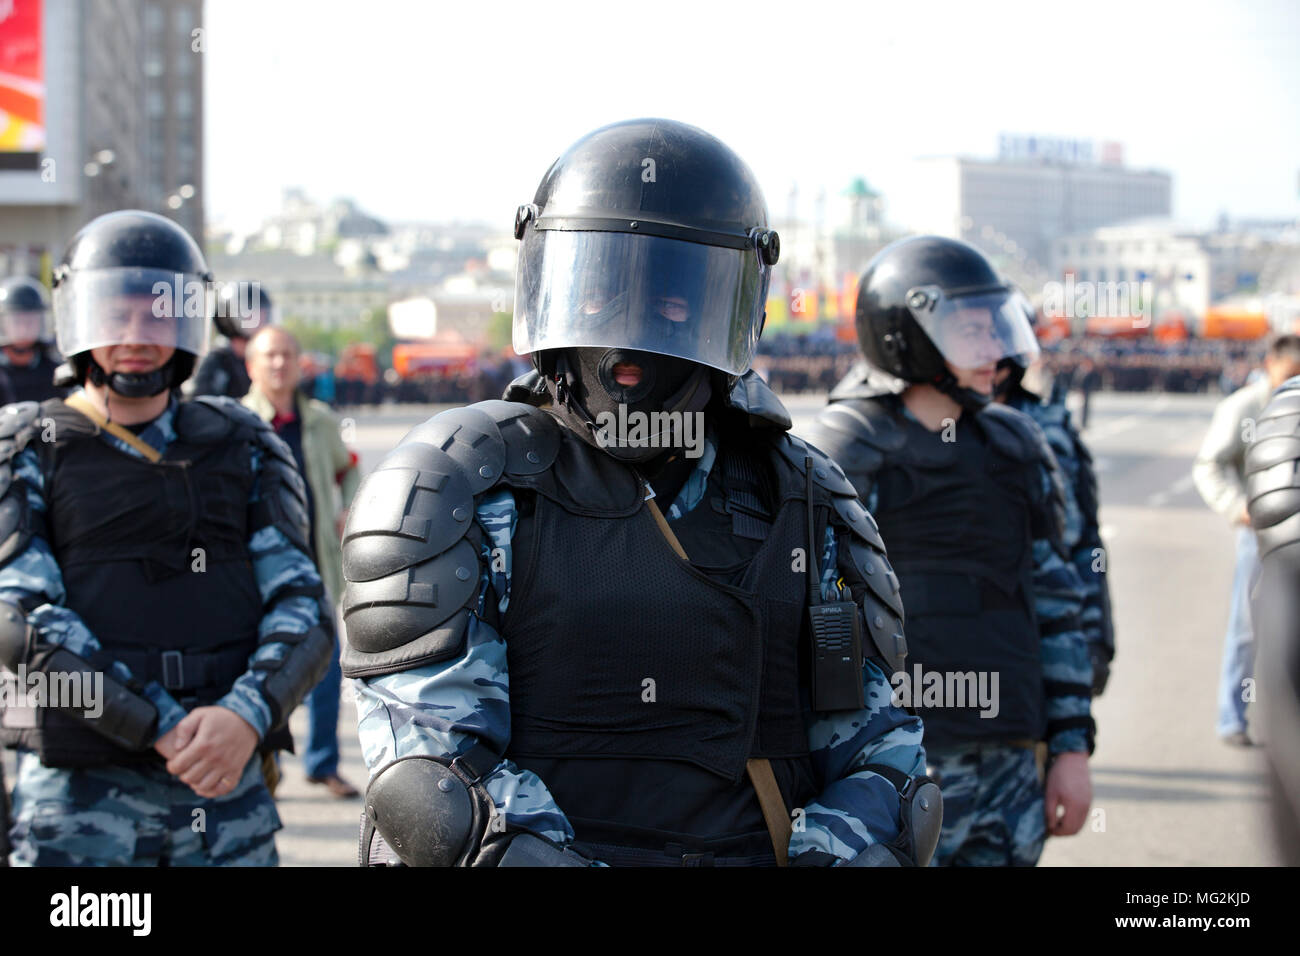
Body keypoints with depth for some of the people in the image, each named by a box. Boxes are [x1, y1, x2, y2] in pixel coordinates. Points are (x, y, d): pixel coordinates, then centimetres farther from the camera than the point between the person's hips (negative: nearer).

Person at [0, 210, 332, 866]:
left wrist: (246, 717, -17)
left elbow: (303, 609, 2)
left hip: (229, 794, 3)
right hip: (78, 797, -2)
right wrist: (165, 731, -18)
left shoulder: (242, 448, 12)